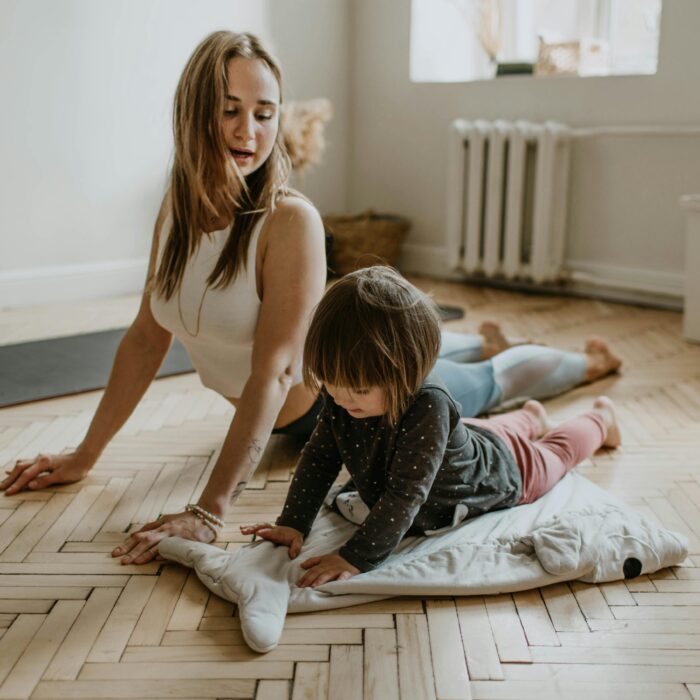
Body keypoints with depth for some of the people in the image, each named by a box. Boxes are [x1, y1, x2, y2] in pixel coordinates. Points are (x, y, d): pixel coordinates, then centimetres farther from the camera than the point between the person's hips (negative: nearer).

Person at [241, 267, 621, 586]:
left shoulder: (427, 406, -50)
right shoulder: (342, 394, -31)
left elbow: (405, 495, -49)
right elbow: (319, 457, -20)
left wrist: (357, 558, -53)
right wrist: (292, 524, -27)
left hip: (499, 470, -4)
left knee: (553, 453, 28)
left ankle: (600, 418, 57)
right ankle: (529, 418, 67)